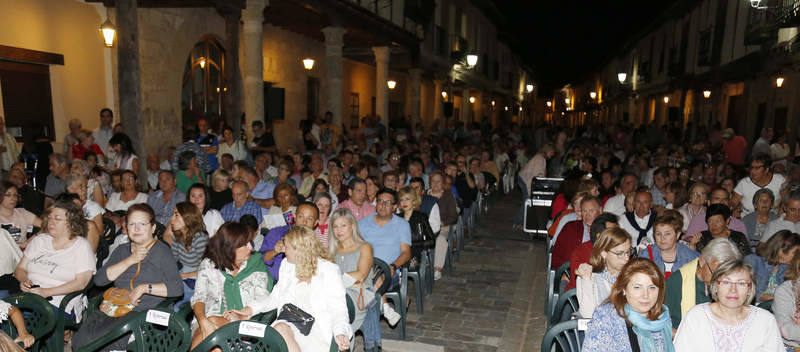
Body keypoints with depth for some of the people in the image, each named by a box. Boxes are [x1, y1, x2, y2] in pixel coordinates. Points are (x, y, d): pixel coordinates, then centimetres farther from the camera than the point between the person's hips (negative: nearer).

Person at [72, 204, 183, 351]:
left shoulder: (161, 251, 0)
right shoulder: (122, 250, 18)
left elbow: (177, 288, -11)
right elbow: (99, 279, 2)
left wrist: (144, 288, -18)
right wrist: (130, 260, -6)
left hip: (145, 312, -5)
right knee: (79, 340, -16)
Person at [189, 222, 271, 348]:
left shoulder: (256, 264, 7)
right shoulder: (208, 264, 7)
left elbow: (262, 300, 2)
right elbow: (199, 297, 0)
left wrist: (242, 316, -17)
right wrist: (203, 321, -21)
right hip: (211, 319, 1)